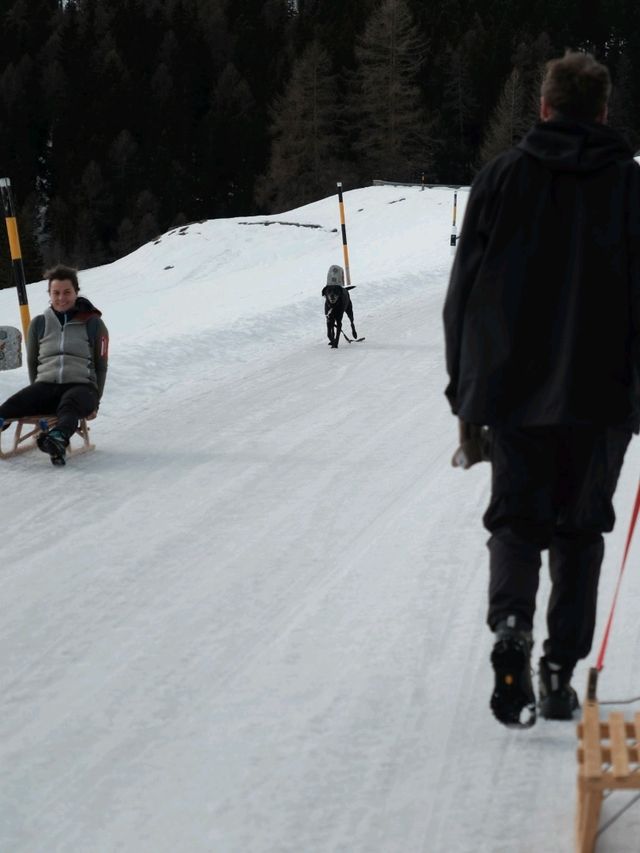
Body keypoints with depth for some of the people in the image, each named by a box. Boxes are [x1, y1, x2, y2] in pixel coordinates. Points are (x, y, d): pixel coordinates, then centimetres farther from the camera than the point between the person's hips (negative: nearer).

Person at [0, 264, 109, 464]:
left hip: (81, 385, -3)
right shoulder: (39, 324, 16)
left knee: (69, 404, -41)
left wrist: (95, 399, 7)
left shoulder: (92, 324, 10)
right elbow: (32, 362, 22)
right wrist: (38, 396, 13)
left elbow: (101, 365, 14)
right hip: (46, 384, 3)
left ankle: (58, 438, -71)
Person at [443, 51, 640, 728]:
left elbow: (463, 292, 4)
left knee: (516, 519, 8)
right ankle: (560, 672, 7)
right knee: (578, 529, 11)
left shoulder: (502, 177, 3)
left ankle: (510, 624, -19)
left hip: (512, 389, 0)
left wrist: (465, 394, 10)